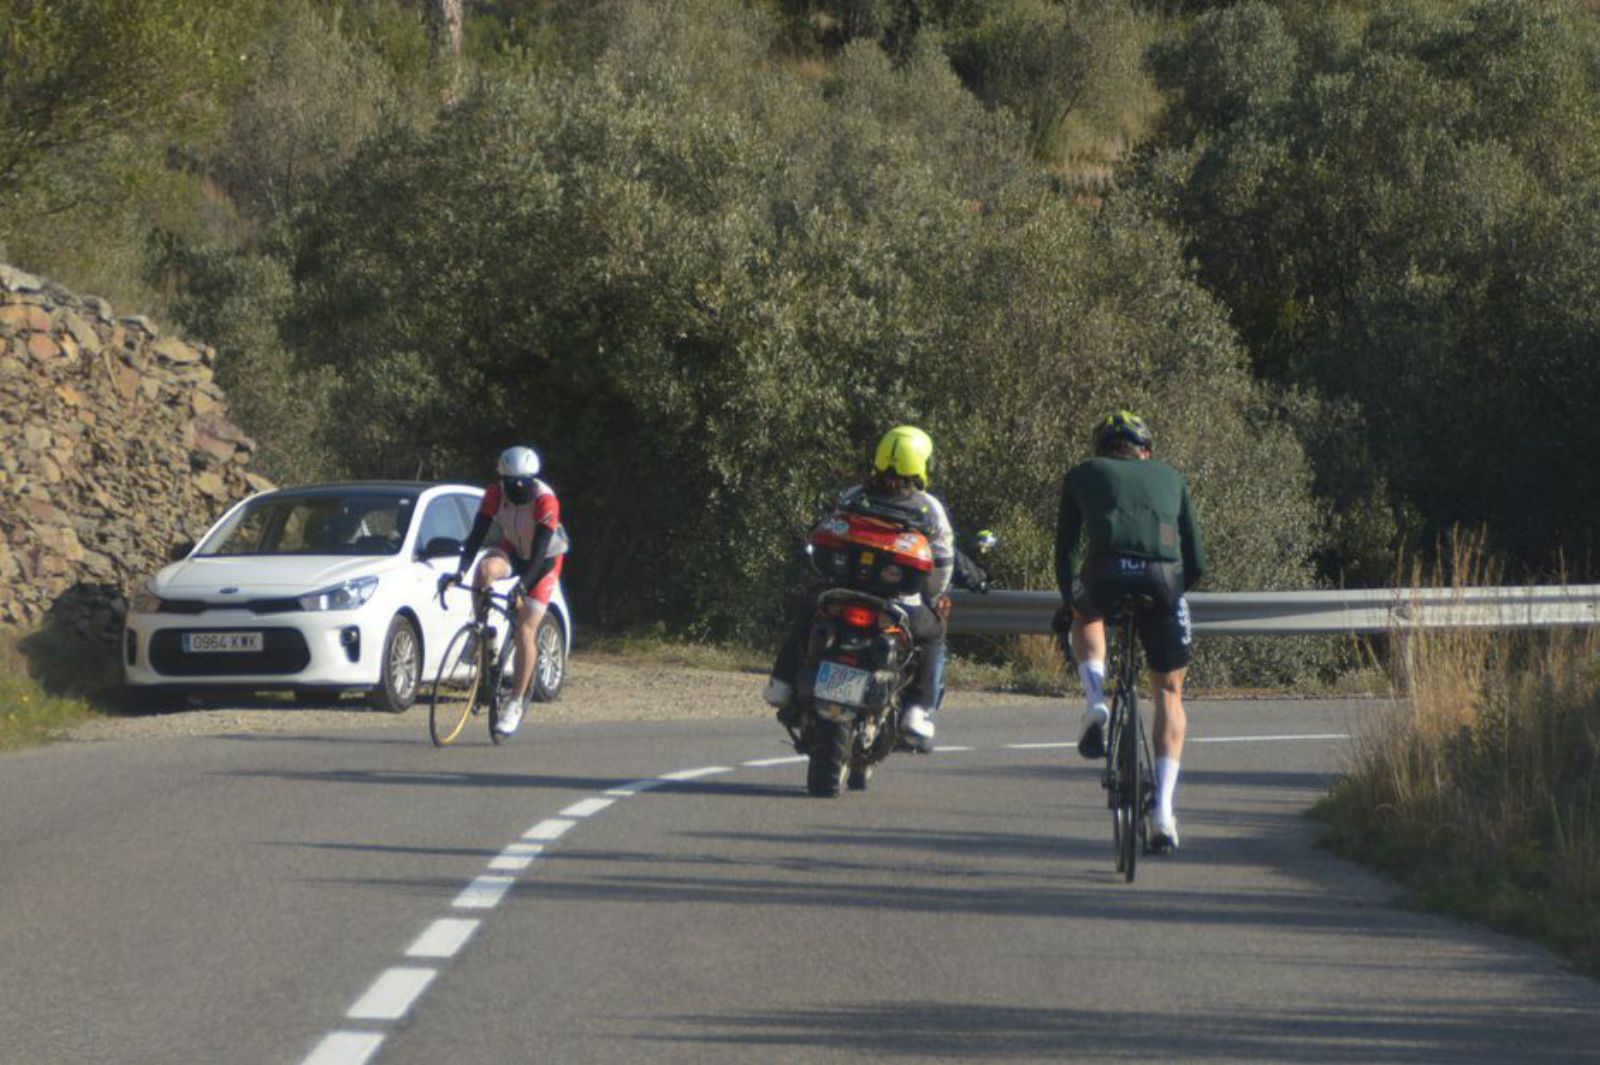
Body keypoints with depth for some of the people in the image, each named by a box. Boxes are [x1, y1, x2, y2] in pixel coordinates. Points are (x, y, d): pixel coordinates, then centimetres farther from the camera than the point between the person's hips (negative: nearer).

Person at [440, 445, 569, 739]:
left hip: (545, 560, -3)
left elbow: (540, 552, -34)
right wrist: (461, 571, -35)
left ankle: (516, 704, -5)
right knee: (486, 568, -34)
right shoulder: (495, 494, -20)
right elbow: (476, 535, -22)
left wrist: (523, 585, -47)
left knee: (525, 630, -12)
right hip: (512, 550, 3)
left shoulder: (545, 501, -31)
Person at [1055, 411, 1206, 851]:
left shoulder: (1083, 474, 28)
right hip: (1162, 576, 1)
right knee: (1169, 691, 18)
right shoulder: (1169, 478, 31)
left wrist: (1068, 600, 46)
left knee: (1087, 618, 37)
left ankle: (1095, 698, 10)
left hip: (1107, 571, -1)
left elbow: (1066, 547, 31)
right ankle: (1163, 808, 8)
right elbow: (1197, 561, 28)